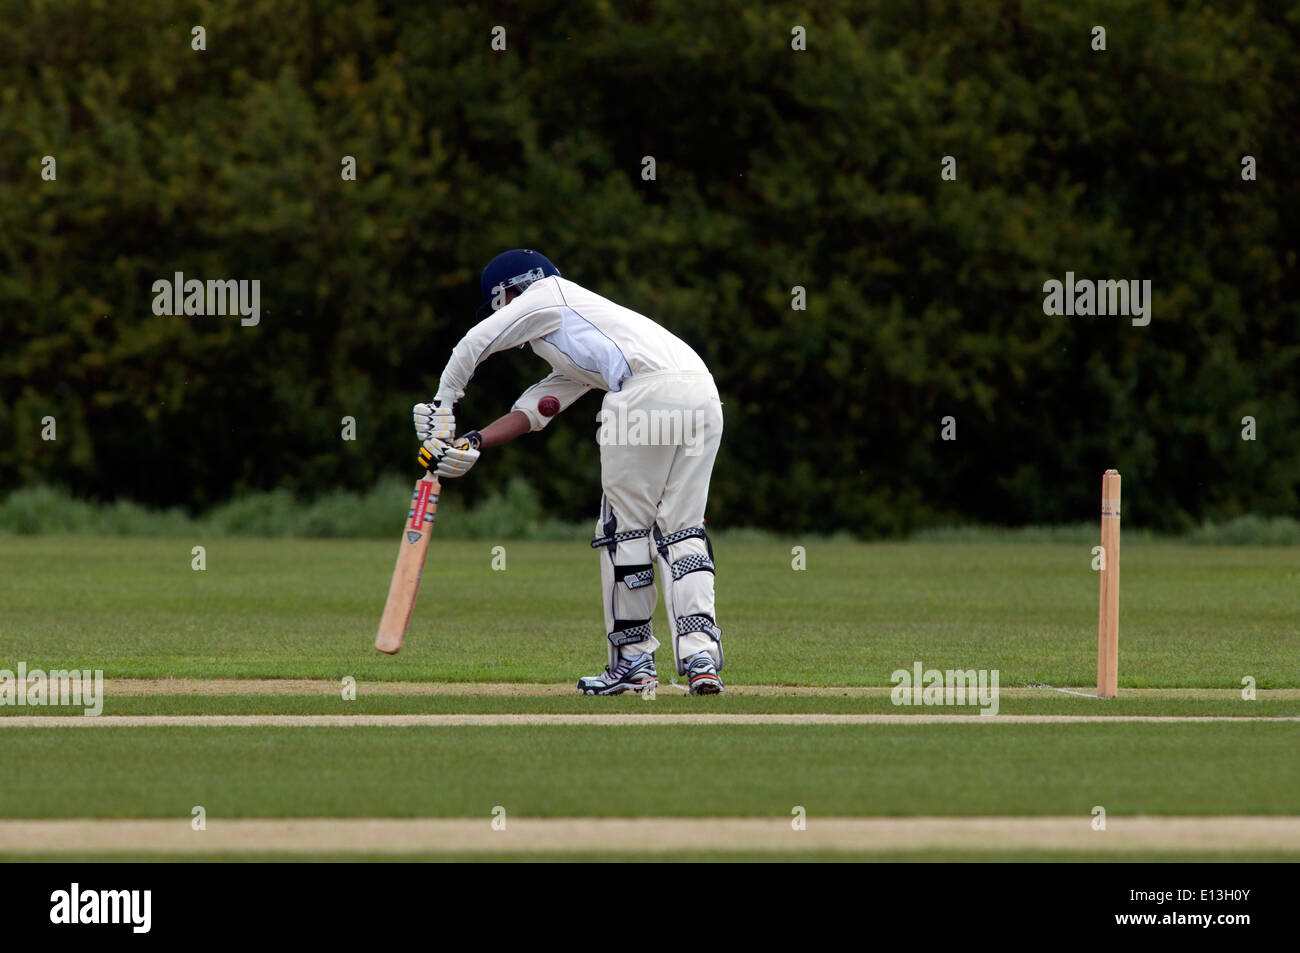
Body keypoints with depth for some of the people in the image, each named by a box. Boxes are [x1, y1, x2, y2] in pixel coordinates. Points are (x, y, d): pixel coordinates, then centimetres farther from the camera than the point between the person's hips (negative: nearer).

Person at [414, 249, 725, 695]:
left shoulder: (548, 294, 18)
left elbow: (473, 345, 20)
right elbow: (532, 411, 33)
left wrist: (442, 406, 32)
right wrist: (471, 443, 21)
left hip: (648, 391, -8)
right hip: (705, 396, 8)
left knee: (626, 527, 3)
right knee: (681, 530, 7)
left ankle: (633, 659, 7)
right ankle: (701, 654, -7)